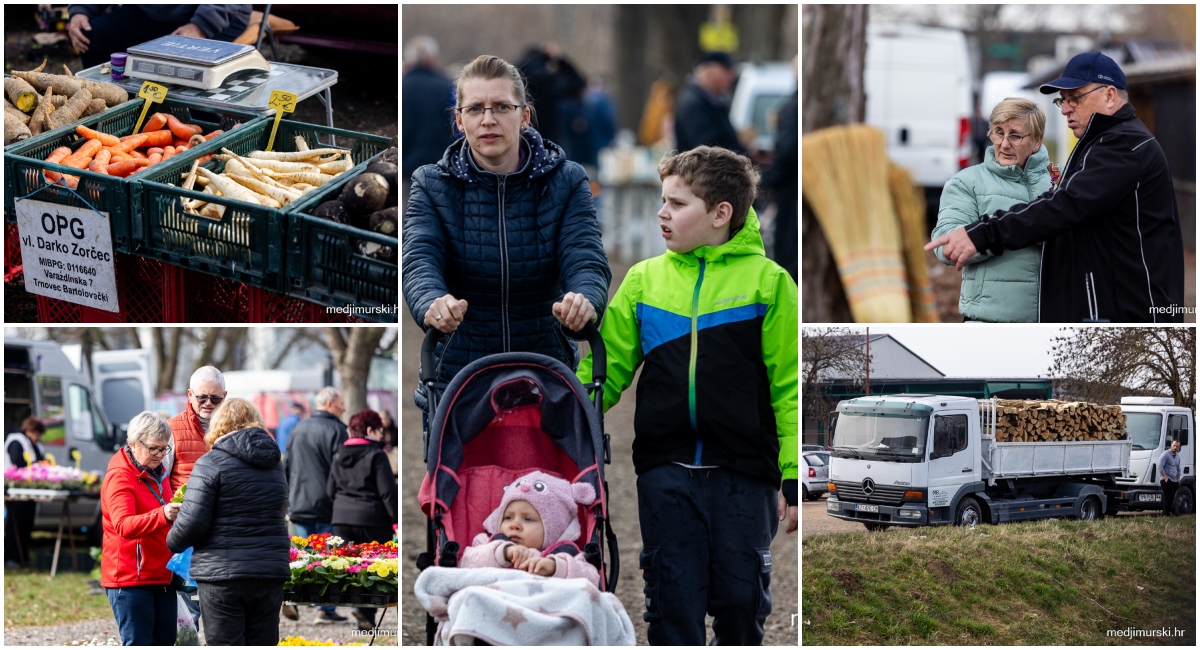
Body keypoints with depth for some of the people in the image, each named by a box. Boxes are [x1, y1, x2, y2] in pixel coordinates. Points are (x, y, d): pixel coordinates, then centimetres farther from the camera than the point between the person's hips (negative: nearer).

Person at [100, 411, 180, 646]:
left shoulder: (158, 473, 15)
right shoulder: (119, 477, -13)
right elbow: (124, 525, -29)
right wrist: (162, 515, -44)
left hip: (161, 577, 8)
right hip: (131, 580, -8)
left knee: (165, 642, 8)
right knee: (139, 644, -9)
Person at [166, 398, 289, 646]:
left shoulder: (211, 463, -8)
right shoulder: (274, 465, 12)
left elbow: (192, 522, -13)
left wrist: (173, 542, 6)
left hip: (223, 575, -5)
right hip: (270, 572, 5)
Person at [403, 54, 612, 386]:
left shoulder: (566, 182, 1)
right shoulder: (432, 185, 0)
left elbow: (586, 260, -13)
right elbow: (420, 262, -16)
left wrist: (583, 298, -38)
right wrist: (433, 304, -40)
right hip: (456, 371, 0)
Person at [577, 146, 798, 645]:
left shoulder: (765, 280, -1)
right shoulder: (644, 280, 8)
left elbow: (788, 386, -4)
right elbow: (608, 369, 6)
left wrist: (794, 476, -9)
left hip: (744, 473, -2)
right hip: (666, 472, 2)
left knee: (741, 603, 3)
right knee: (674, 603, 2)